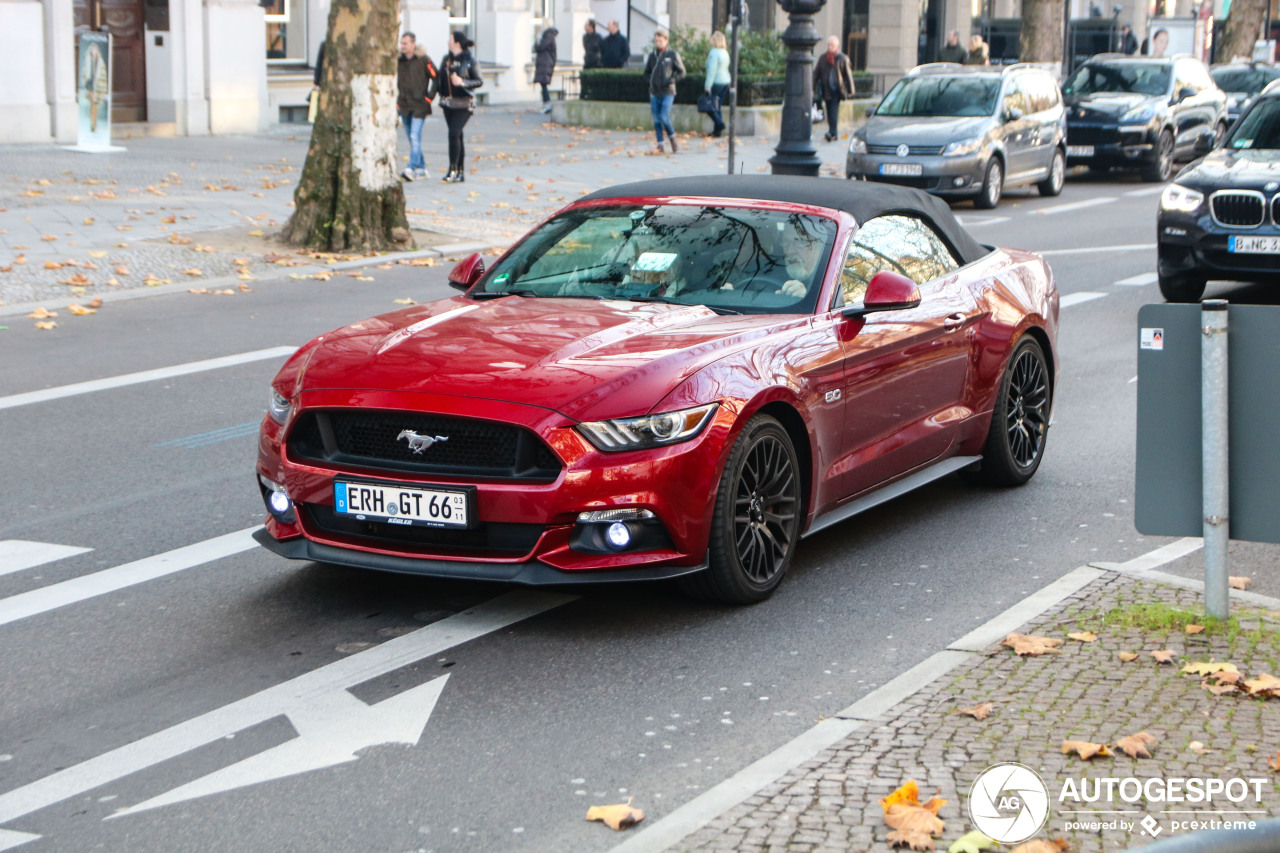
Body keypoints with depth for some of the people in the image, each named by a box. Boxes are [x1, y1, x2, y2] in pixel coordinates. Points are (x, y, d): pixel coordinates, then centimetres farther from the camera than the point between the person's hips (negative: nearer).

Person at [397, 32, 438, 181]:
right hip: (404, 105, 6)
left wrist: (429, 96, -7)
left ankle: (412, 169, -21)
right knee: (412, 139, 9)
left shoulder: (423, 60, -6)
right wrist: (397, 103, 14)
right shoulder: (400, 61, 10)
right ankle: (421, 168, 18)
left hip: (419, 105, -6)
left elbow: (436, 78, -3)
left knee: (415, 137, -16)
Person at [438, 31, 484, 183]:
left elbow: (479, 81, -8)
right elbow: (441, 79, 17)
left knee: (454, 133, -16)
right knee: (457, 136, 8)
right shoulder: (447, 59, 9)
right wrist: (441, 99, 14)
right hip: (448, 103, 6)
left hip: (463, 103, -6)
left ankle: (453, 169, -11)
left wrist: (462, 82, -22)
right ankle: (461, 171, 13)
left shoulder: (469, 60, -7)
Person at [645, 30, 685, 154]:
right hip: (654, 93, 5)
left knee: (664, 117, -14)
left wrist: (671, 80, -13)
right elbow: (647, 72, 23)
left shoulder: (673, 55, -2)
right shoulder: (652, 56, 10)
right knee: (656, 120, 4)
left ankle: (673, 139, 8)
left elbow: (682, 73, 0)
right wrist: (651, 80, 3)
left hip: (667, 92, -5)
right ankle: (660, 145, 10)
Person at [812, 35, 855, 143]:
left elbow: (848, 74, 4)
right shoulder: (822, 58, 7)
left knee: (834, 111, -12)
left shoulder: (842, 58, -1)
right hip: (826, 89, 4)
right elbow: (816, 73, 9)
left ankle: (833, 133, -17)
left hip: (836, 89, -4)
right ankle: (834, 133, 18)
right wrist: (813, 88, 4)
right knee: (829, 112, 9)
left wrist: (850, 90, 4)